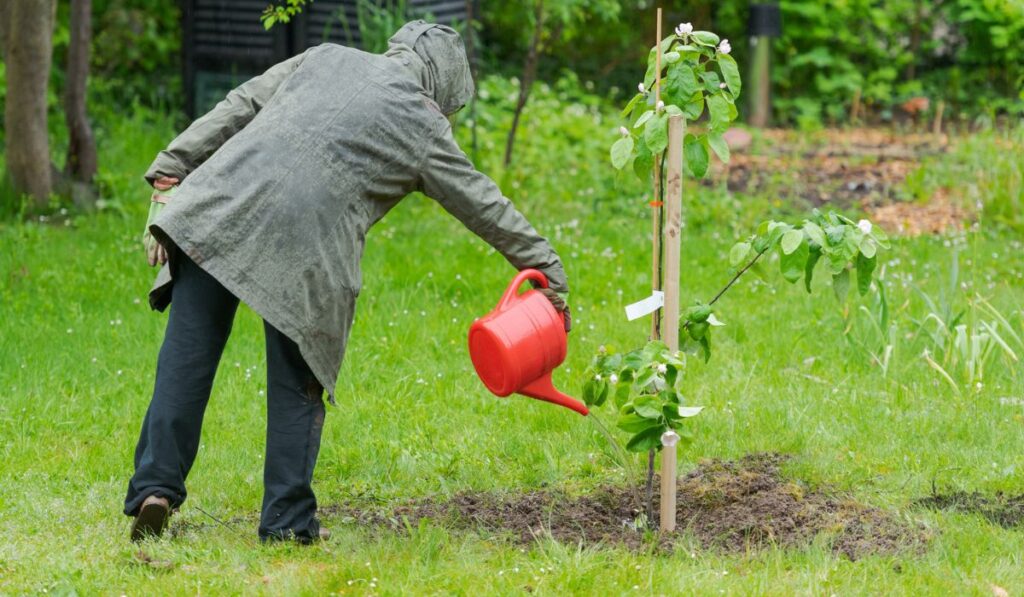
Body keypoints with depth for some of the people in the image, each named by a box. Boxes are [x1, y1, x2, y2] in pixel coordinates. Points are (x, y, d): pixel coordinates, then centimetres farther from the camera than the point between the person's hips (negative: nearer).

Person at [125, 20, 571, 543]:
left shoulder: (326, 59, 22)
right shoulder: (422, 125, 12)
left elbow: (237, 109, 18)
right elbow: (483, 206, 19)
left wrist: (170, 173, 18)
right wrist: (547, 271, 28)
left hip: (221, 204, 3)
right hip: (302, 245, -3)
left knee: (187, 357, 6)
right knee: (297, 383, 9)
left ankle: (155, 487, -2)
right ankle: (288, 522, 10)